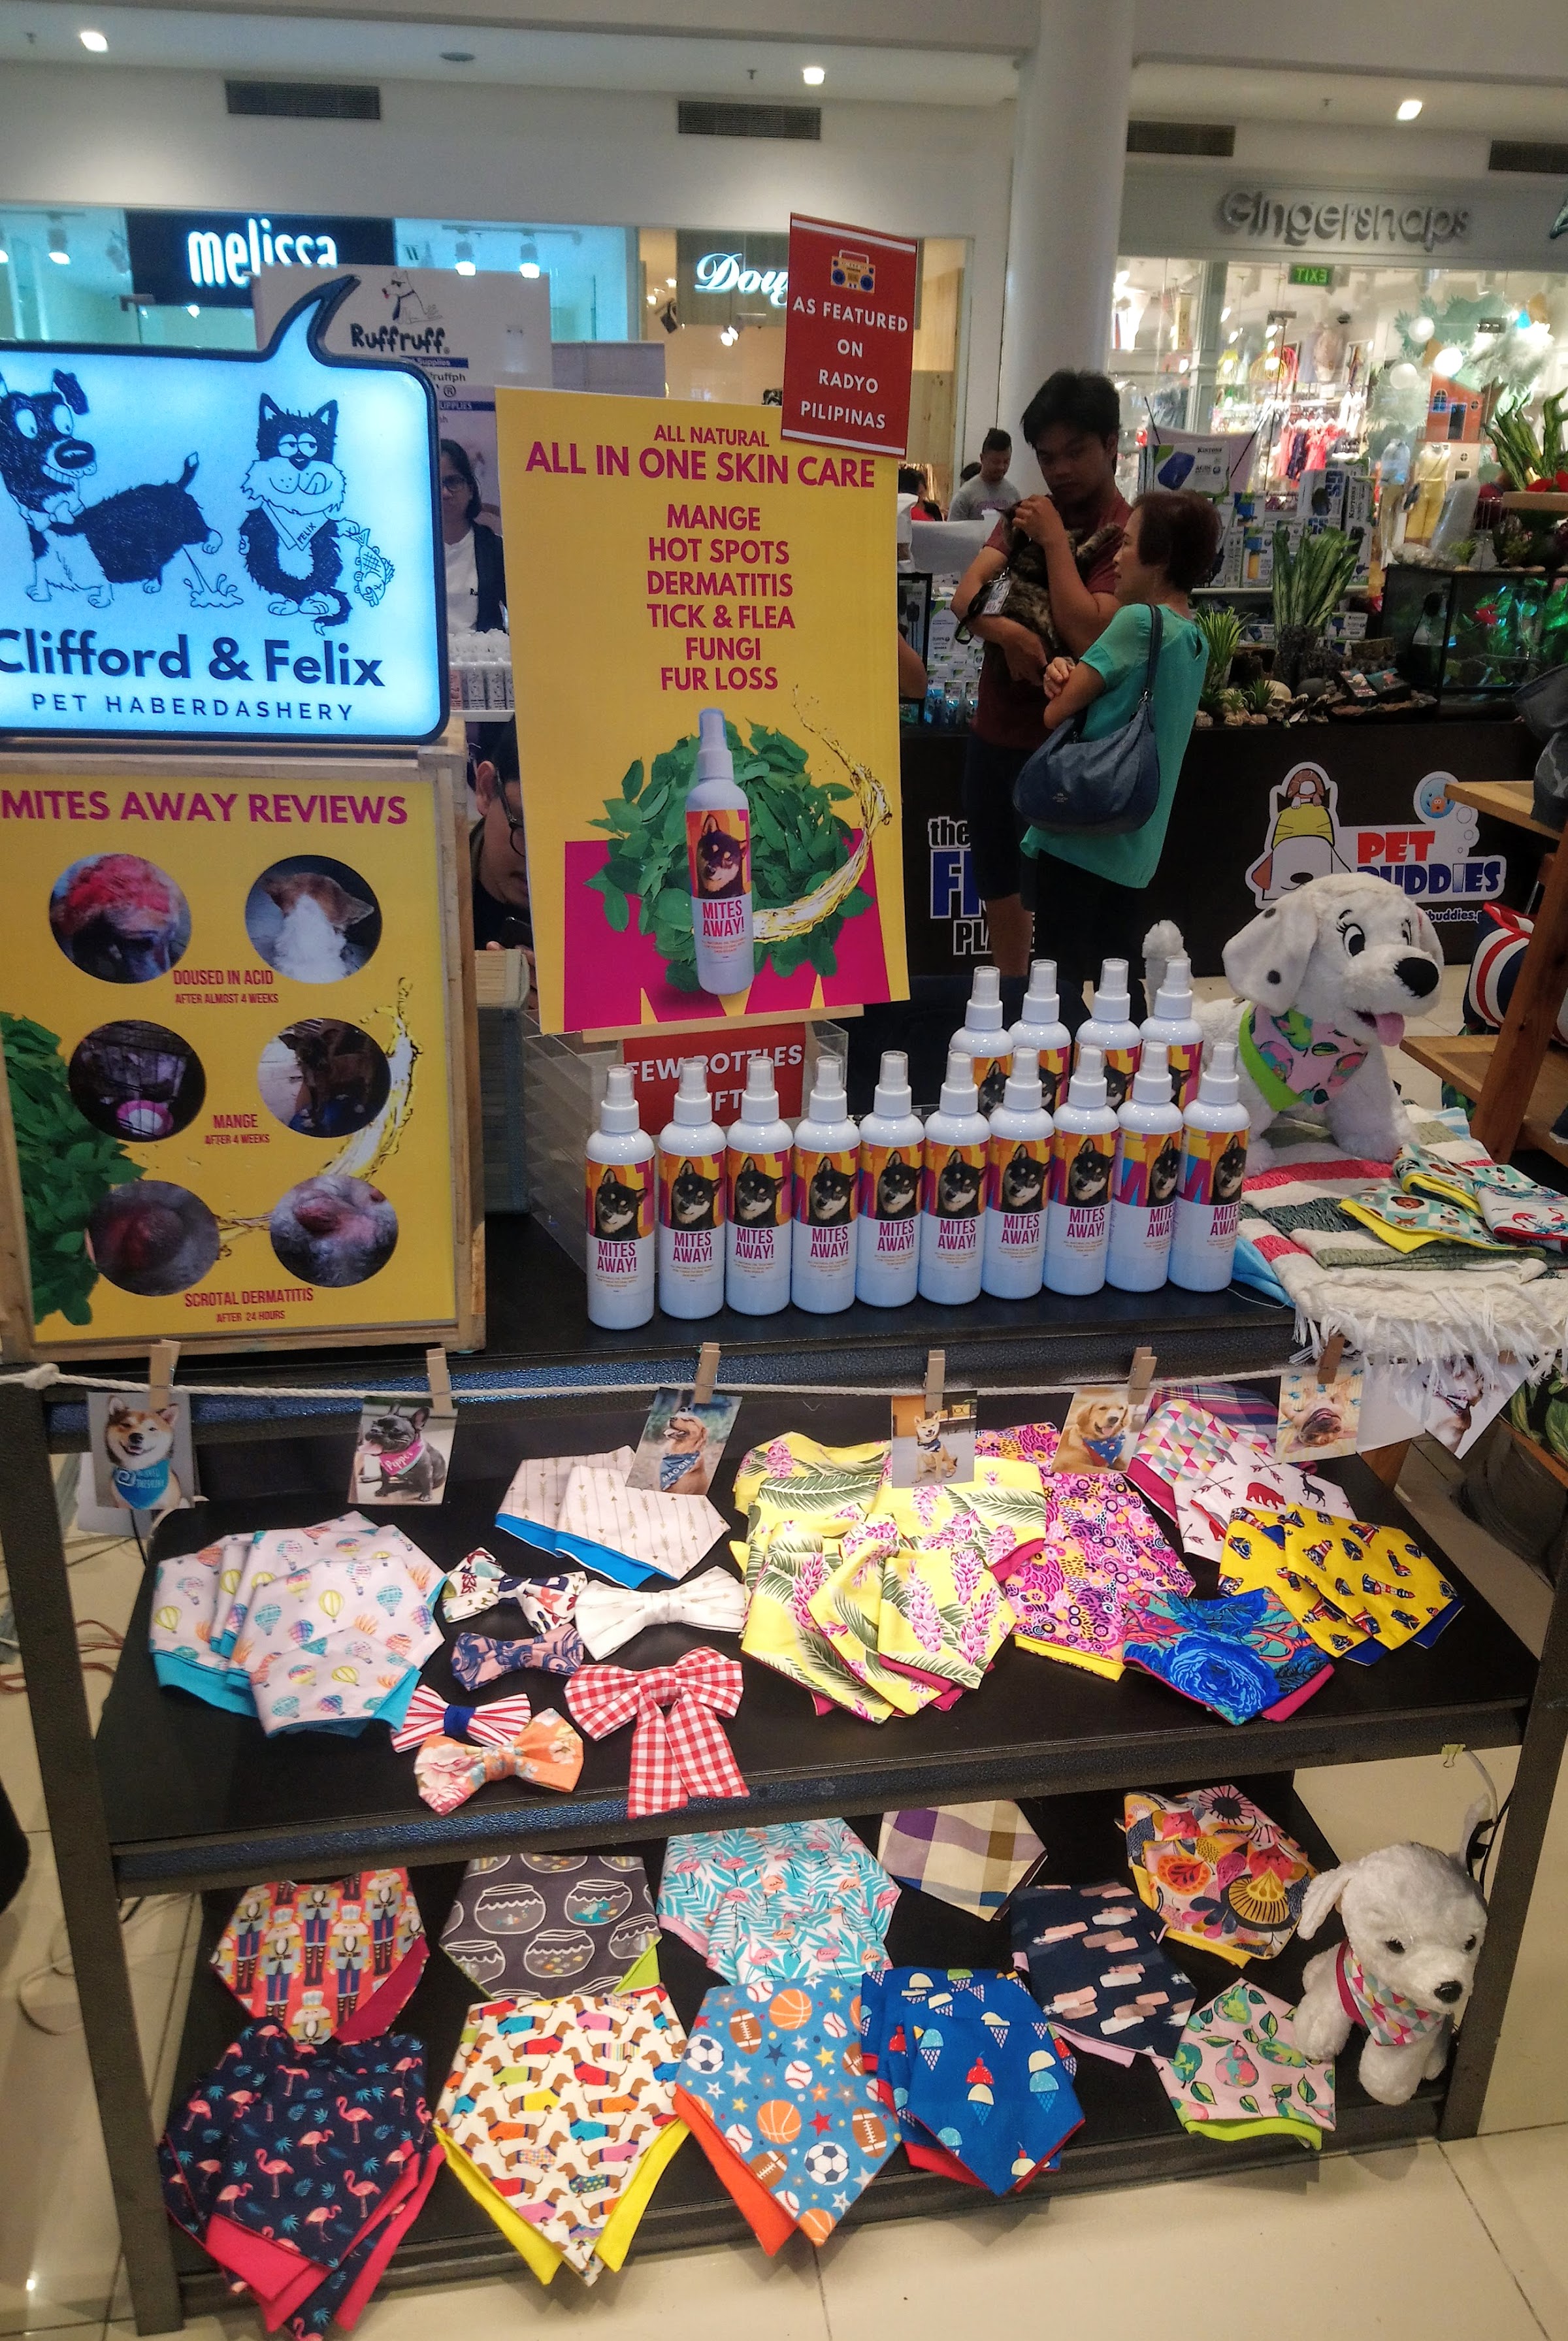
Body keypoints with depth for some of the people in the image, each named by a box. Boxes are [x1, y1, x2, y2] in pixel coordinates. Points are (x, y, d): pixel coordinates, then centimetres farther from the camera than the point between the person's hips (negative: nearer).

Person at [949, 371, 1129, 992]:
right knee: (996, 880, 17)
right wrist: (1006, 632, -21)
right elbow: (966, 595, -1)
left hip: (1062, 744, -7)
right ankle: (1013, 997, 34)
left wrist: (1055, 539, -17)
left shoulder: (1125, 532, -11)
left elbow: (1086, 633, -23)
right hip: (994, 730, 7)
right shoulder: (1027, 514, 11)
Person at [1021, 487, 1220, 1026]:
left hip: (1082, 828, -8)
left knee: (1062, 978, -2)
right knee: (1121, 978, 14)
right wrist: (1070, 675, -6)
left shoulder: (1138, 621, -14)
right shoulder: (1194, 637, 12)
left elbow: (1058, 713, -11)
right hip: (1136, 840, 8)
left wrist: (1064, 687, 10)